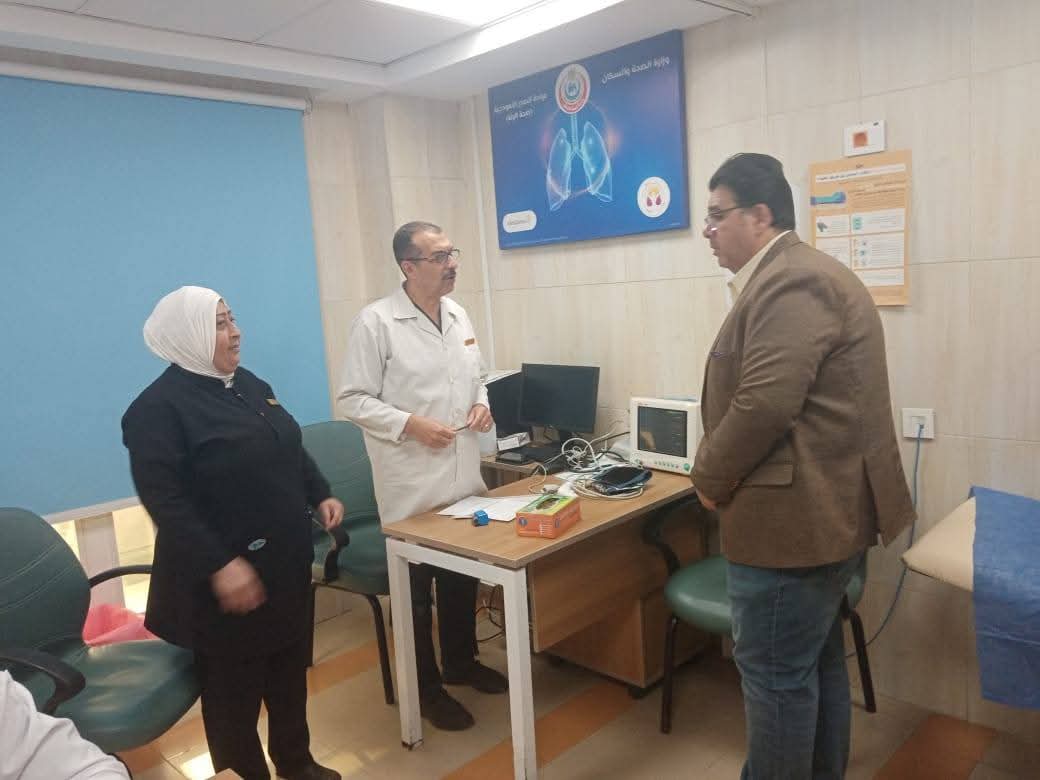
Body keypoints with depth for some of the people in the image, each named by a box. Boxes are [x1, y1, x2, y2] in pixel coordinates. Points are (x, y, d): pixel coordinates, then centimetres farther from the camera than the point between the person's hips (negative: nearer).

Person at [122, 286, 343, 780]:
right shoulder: (160, 407, -15)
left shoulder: (250, 385, 9)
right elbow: (164, 499, -22)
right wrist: (218, 563, -27)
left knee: (290, 667, 20)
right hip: (228, 573, -7)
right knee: (235, 683, 9)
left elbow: (291, 449, 19)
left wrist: (320, 495, 9)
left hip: (286, 559, 8)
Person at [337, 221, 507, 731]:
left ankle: (461, 661, 42)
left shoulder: (458, 315, 8)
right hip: (412, 485, -6)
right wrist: (410, 425, -22)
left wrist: (481, 403, -2)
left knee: (463, 577, 20)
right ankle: (426, 689, 27)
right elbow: (352, 400, -13)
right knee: (417, 589, 9)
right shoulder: (376, 322, -13)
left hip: (464, 476, 7)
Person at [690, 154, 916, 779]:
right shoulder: (799, 275, 16)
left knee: (776, 673, 2)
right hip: (822, 510, 11)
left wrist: (709, 478, -12)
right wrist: (720, 475, 12)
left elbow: (763, 405, -27)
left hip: (794, 517, -11)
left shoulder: (790, 283, -19)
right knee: (817, 661, 21)